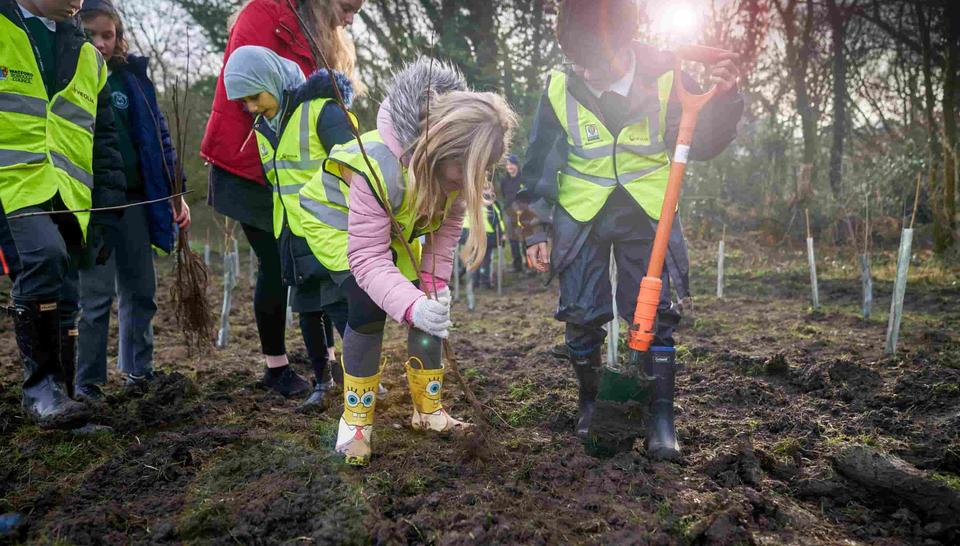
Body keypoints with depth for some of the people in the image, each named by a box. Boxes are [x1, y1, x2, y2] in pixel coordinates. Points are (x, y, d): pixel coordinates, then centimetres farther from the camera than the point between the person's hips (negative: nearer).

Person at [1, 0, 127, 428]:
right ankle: (41, 384, -15)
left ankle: (56, 393, 18)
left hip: (66, 199, 5)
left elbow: (103, 145, 16)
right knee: (46, 255, -29)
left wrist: (107, 216, 8)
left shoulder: (87, 57, 18)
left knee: (62, 303, 5)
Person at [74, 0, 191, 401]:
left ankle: (138, 371, 23)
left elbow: (157, 137, 10)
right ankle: (86, 382, 6)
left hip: (135, 200, 4)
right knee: (96, 293, -6)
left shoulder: (132, 77, 9)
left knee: (140, 289, 9)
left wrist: (175, 192, 4)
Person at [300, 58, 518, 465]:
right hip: (337, 218, -5)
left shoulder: (460, 162, -24)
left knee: (431, 310, -5)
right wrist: (412, 306, -55)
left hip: (395, 226, 6)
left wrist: (435, 280, -23)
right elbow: (367, 259, -40)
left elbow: (447, 224, -10)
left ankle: (428, 410, 11)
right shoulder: (377, 167, -43)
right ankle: (356, 419, -7)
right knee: (369, 306, -25)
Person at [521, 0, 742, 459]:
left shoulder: (664, 78, -14)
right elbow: (539, 163, -1)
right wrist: (535, 231, -2)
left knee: (653, 314, -7)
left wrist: (723, 99, -23)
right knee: (581, 316, -1)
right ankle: (590, 401, 21)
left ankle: (661, 415, 6)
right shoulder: (560, 88, -12)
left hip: (644, 212, 0)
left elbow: (702, 145, -4)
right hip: (579, 212, 1)